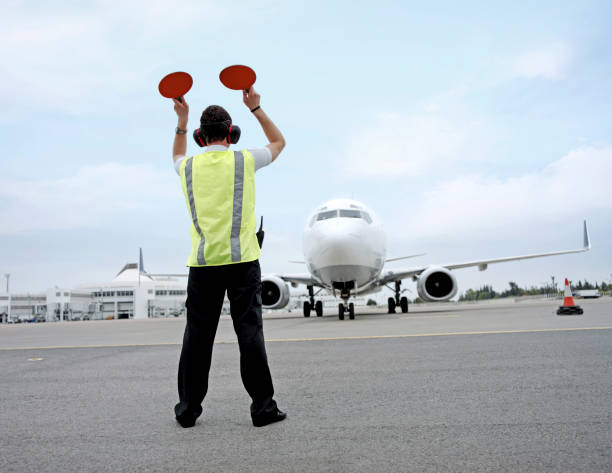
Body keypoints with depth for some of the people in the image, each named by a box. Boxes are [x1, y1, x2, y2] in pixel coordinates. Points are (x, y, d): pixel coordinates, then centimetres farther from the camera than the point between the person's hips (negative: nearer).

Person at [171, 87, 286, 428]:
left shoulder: (189, 166, 8)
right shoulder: (244, 160, 2)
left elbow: (178, 157, 35)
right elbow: (279, 142, 21)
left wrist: (182, 120, 31)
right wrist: (256, 108, 24)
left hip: (202, 263, 2)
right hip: (241, 259, -2)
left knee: (197, 335, 7)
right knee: (250, 332, 0)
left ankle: (188, 409, 15)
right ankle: (263, 407, 5)